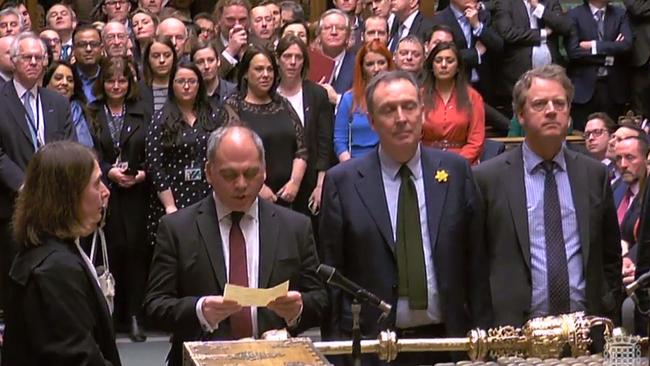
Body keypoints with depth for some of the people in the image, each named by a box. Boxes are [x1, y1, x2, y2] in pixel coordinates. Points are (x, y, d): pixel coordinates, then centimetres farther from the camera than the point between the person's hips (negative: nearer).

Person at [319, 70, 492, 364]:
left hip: (448, 340, 2)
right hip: (372, 342, -1)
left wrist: (481, 333, -1)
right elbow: (332, 273, 0)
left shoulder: (456, 171, 4)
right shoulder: (342, 182, -1)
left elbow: (475, 260, 4)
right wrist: (337, 342, -5)